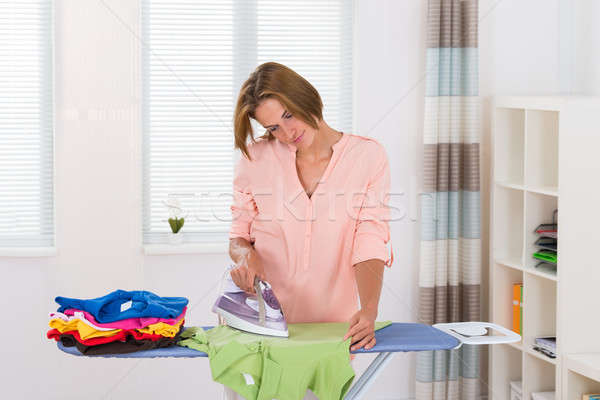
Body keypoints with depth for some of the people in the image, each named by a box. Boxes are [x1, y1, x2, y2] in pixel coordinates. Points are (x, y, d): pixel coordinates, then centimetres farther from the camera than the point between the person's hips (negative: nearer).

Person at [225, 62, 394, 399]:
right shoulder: (257, 159, 2)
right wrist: (245, 254, -13)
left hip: (331, 325, -1)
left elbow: (370, 245, -7)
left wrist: (368, 309, -23)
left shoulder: (368, 156, -1)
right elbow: (238, 234, 11)